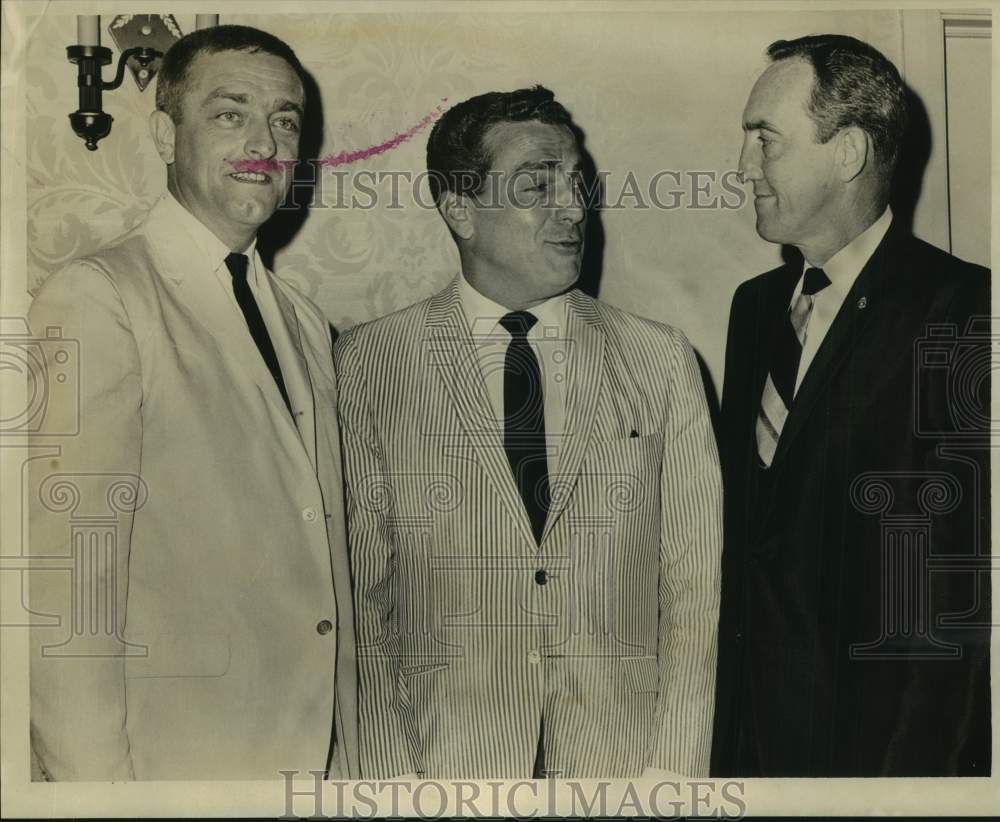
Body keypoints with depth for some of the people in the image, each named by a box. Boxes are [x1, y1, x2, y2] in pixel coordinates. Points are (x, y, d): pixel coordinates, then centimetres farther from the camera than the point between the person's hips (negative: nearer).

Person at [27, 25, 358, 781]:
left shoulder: (307, 325, 12)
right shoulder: (96, 299, -10)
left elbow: (324, 571, 12)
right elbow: (67, 585, -15)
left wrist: (347, 758, 10)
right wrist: (96, 778, -18)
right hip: (173, 760, -6)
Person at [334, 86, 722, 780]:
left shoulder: (662, 363, 1)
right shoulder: (367, 366, -3)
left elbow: (695, 591, -1)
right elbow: (360, 599, -3)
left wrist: (671, 771, -9)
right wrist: (393, 775, -9)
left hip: (623, 760, 2)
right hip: (444, 762, -1)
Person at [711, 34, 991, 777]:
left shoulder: (962, 311, -14)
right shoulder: (756, 305, 7)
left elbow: (967, 572, -18)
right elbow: (746, 533, 9)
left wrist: (922, 762, -18)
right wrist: (731, 735, 7)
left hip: (887, 741, -6)